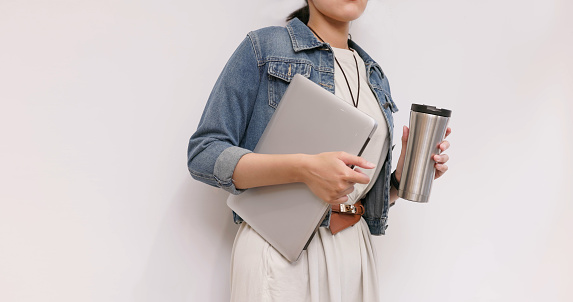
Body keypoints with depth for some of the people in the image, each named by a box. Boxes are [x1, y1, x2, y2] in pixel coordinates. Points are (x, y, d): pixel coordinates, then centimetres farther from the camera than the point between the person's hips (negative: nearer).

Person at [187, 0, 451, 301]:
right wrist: (302, 168, -23)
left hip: (355, 252, 6)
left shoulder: (376, 77, 15)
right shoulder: (263, 47, -2)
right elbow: (203, 156, -10)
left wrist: (402, 177, -4)